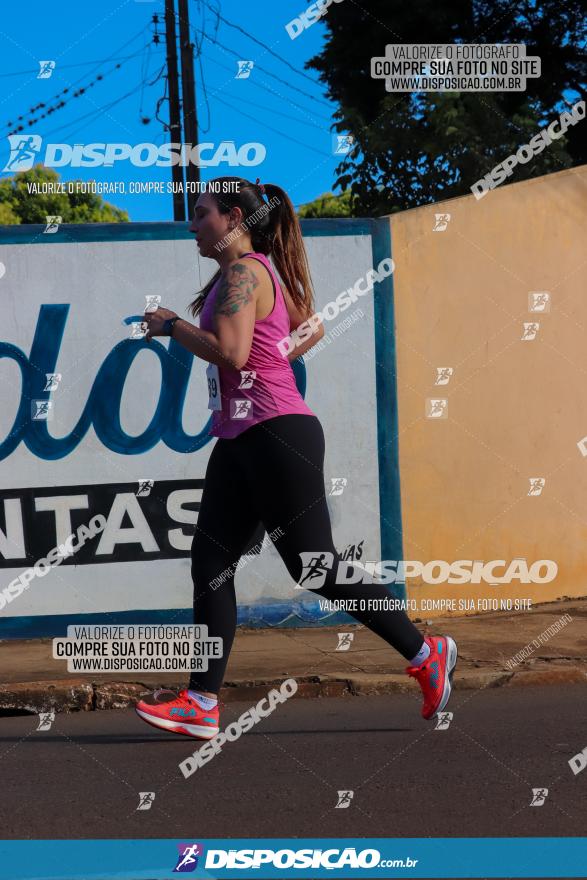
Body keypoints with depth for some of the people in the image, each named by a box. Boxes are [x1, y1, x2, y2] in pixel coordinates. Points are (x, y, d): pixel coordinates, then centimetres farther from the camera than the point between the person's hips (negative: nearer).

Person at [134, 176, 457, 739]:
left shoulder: (244, 272, -12)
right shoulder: (263, 272, 18)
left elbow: (231, 352, -24)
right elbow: (311, 329, 30)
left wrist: (171, 325, -11)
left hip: (276, 437, -10)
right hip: (239, 440, 10)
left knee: (316, 566, -5)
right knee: (210, 562, 3)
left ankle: (426, 654, 8)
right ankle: (201, 705, 2)